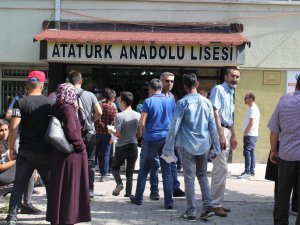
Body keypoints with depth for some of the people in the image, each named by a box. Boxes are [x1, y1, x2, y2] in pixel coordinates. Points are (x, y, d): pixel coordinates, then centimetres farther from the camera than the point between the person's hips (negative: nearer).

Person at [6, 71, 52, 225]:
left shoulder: (20, 103, -6)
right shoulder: (49, 103, -1)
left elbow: (13, 127, -13)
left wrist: (11, 148, -4)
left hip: (25, 151, -1)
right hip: (45, 151, 1)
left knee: (19, 184, 5)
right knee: (50, 183, 16)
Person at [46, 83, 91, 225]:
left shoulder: (56, 108, 8)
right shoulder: (68, 108, -14)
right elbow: (71, 131, -22)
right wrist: (81, 146, -11)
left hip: (58, 152, 8)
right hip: (72, 153, -8)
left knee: (59, 185, 14)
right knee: (70, 187, 0)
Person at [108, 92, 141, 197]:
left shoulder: (119, 116, -15)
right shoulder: (138, 115, -1)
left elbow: (118, 134, -15)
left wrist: (111, 132, 4)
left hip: (121, 146, -4)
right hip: (133, 145, 4)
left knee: (115, 167, 17)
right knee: (130, 172, 11)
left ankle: (119, 183, -7)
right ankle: (128, 193, 9)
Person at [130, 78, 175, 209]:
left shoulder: (148, 102, -7)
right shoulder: (171, 101, 4)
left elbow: (141, 123, -11)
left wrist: (141, 133, 7)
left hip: (151, 139, -3)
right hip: (167, 138, 3)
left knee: (144, 170, 11)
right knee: (167, 170, 5)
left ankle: (138, 198, 20)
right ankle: (169, 202, 3)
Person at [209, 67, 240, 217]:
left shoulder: (231, 93, 18)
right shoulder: (218, 89, -9)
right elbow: (215, 113, -17)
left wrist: (233, 136, 24)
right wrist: (221, 135, -22)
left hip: (227, 132, 9)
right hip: (219, 131, -9)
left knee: (221, 168, 12)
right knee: (221, 168, -11)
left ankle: (217, 202, 19)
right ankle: (216, 204, -5)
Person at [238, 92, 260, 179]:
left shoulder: (253, 109, -15)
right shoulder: (253, 108, 17)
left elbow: (251, 123, -21)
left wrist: (245, 133, -14)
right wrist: (245, 133, 17)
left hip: (250, 135, -10)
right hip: (252, 135, 10)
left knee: (247, 153, -11)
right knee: (251, 153, 12)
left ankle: (247, 172, -12)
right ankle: (252, 171, 16)